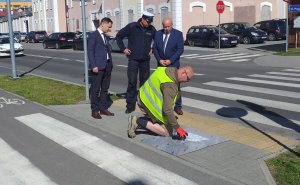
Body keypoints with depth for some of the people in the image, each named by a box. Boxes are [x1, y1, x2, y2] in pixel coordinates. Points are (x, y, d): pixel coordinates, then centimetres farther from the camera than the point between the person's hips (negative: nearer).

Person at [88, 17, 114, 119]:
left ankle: (103, 108, 20)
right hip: (98, 66, -8)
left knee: (105, 89, 12)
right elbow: (90, 51, -11)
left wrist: (110, 63, 8)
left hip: (107, 65, 8)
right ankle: (94, 110, 6)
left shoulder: (105, 36, 17)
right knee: (96, 89, -1)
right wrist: (93, 66, -17)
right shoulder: (93, 35, -6)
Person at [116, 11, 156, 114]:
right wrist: (123, 48, 0)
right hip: (133, 59, -3)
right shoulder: (132, 27, -6)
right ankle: (130, 105, 2)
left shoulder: (152, 29, 2)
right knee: (132, 82, -4)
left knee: (145, 82, 9)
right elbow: (118, 36, 3)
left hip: (145, 60, 3)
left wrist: (152, 49, 11)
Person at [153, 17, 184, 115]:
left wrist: (170, 60, -14)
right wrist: (159, 60, -7)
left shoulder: (178, 34, -4)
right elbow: (155, 48, 6)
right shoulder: (158, 33, 5)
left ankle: (178, 106, 6)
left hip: (173, 64, -3)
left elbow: (180, 49, -8)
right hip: (161, 64, 3)